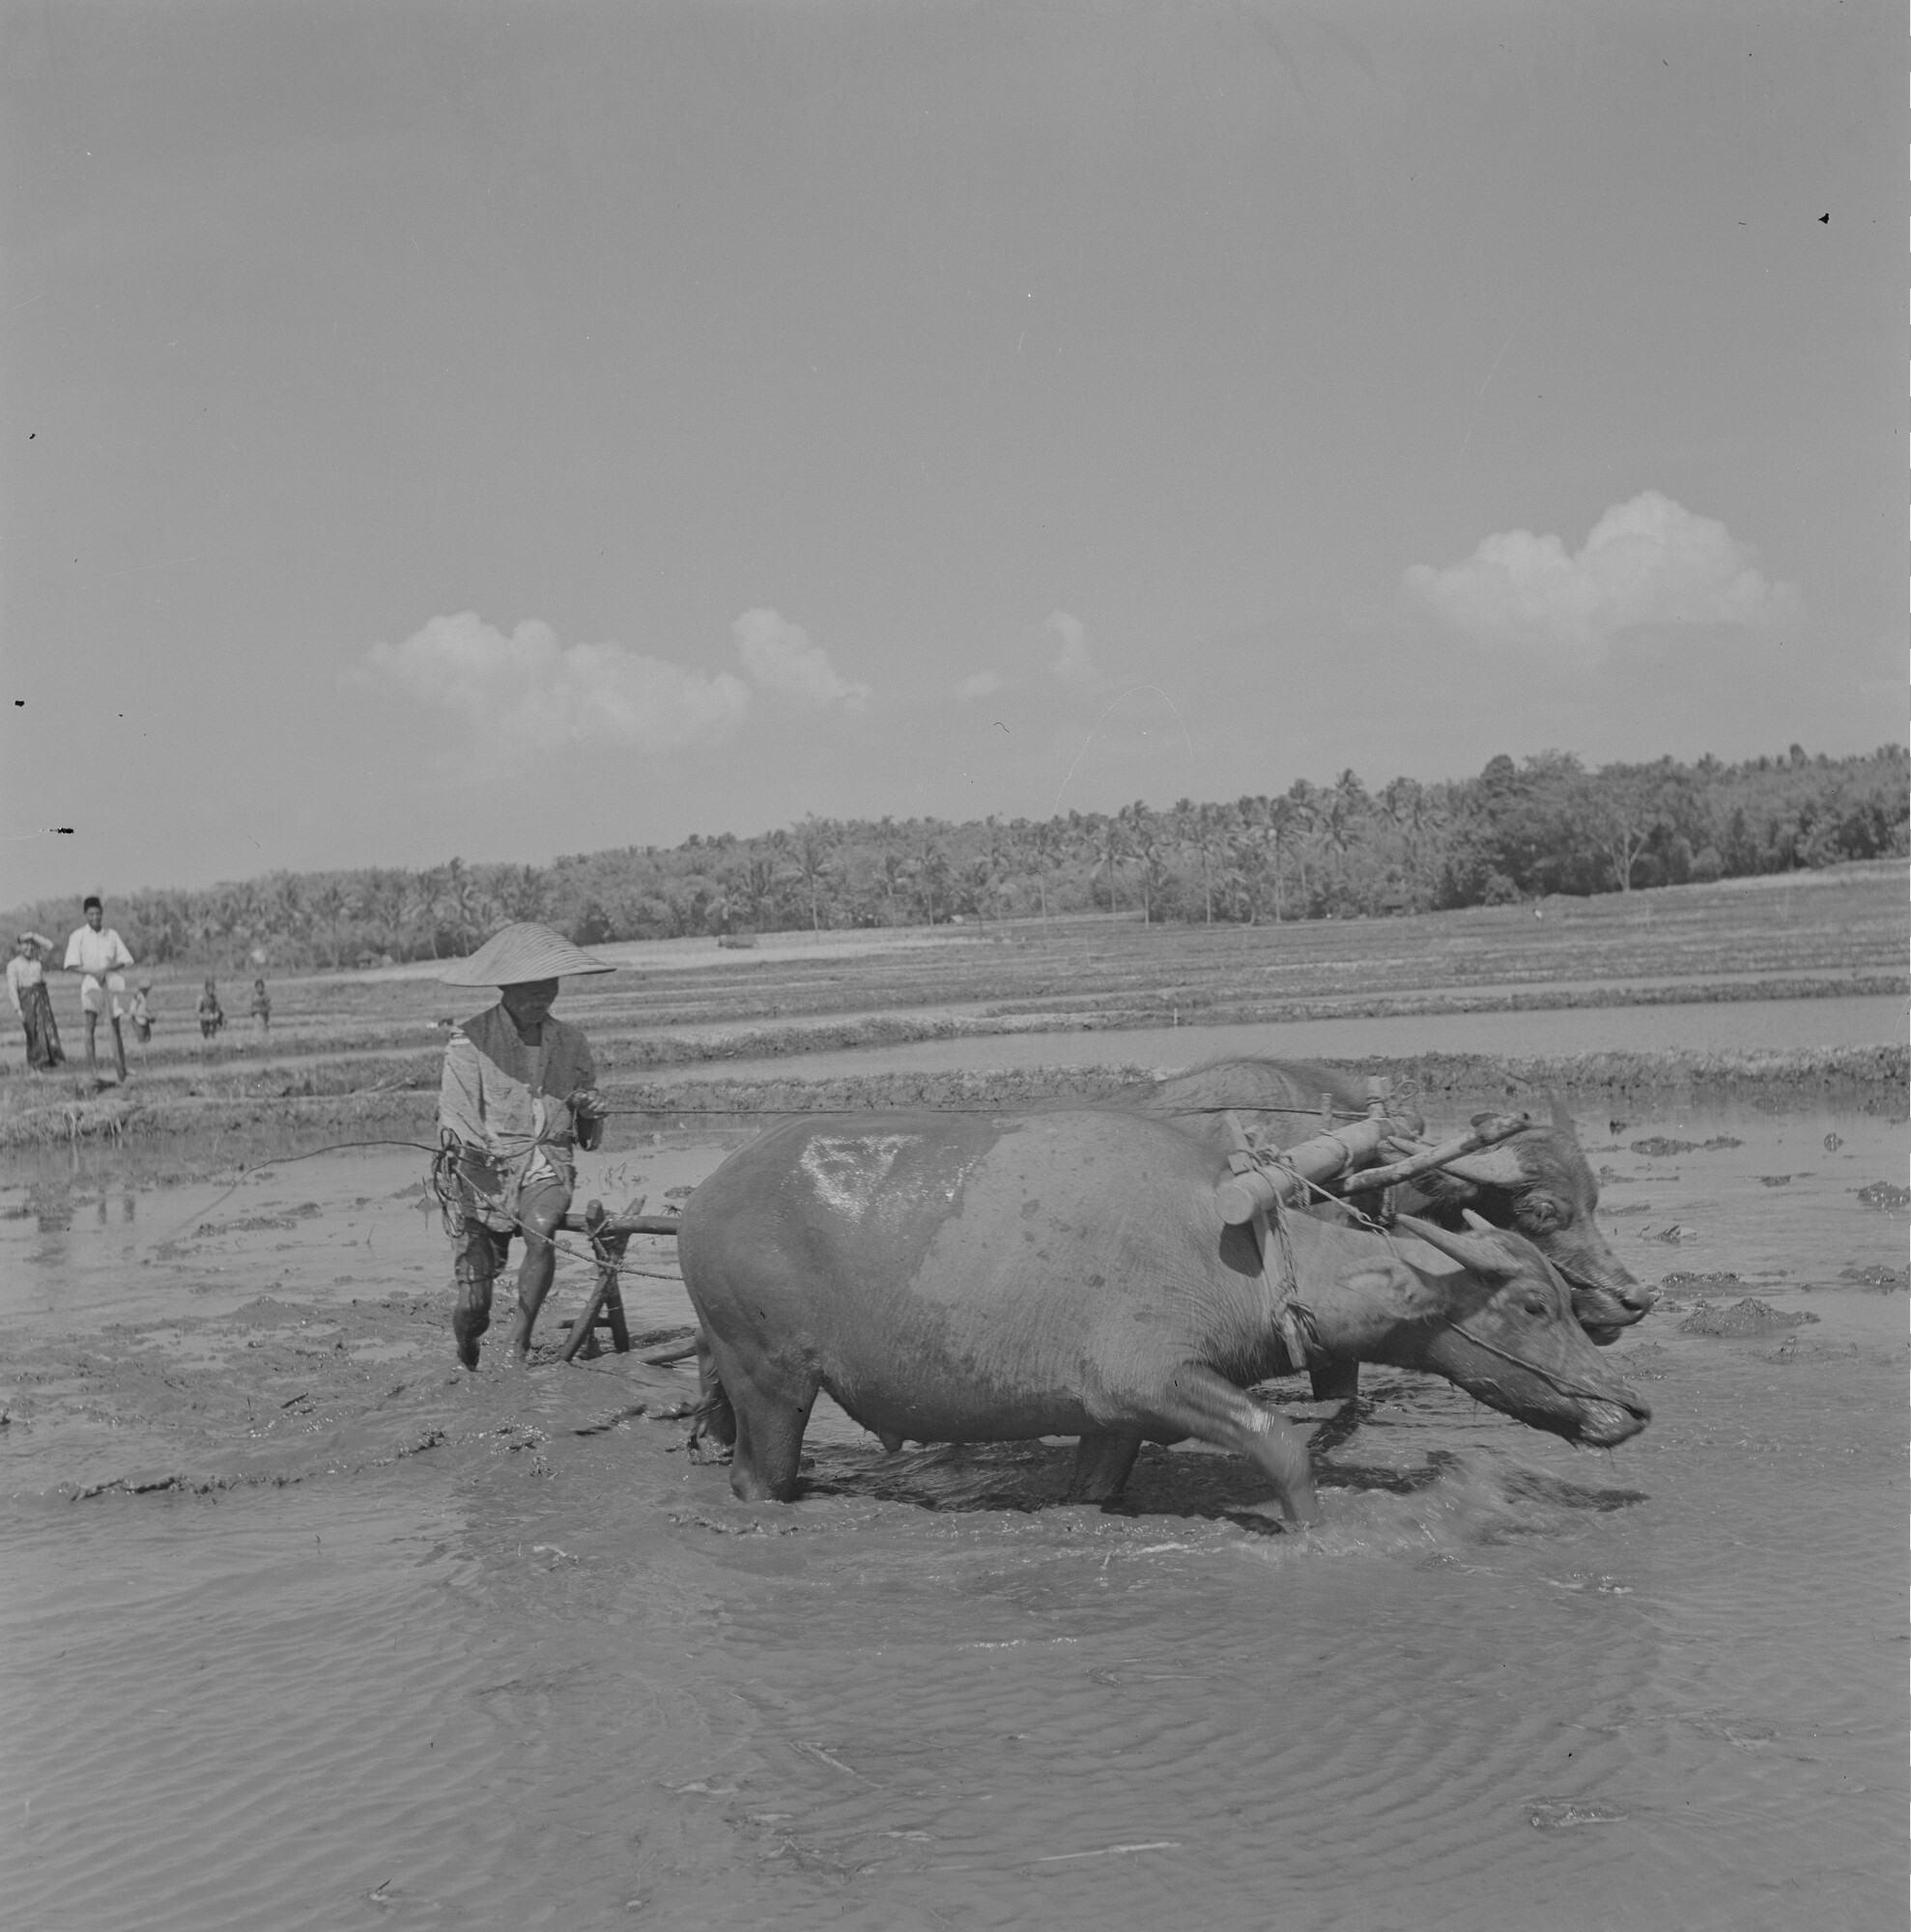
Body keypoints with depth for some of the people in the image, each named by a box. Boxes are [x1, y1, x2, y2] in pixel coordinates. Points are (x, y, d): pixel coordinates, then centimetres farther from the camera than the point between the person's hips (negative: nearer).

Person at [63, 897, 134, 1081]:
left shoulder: (111, 934, 6)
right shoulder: (79, 935, -1)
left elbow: (125, 959, 7)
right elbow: (71, 965, -3)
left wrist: (107, 968, -11)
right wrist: (92, 971, -17)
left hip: (110, 983, 2)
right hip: (90, 982, -2)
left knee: (115, 1027, 3)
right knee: (90, 1021, -22)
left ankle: (122, 1073, 6)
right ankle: (91, 1061, -26)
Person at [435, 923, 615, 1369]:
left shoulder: (571, 1043, 10)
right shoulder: (469, 1042, -3)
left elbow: (589, 1139, 17)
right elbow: (456, 1122, -7)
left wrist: (590, 1114, -7)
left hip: (547, 1164, 2)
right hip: (483, 1165, -2)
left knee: (541, 1230, -34)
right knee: (472, 1307, -5)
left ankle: (521, 1340, -20)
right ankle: (469, 1333, 32)